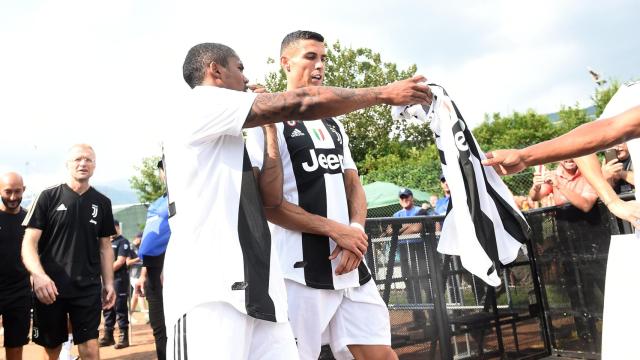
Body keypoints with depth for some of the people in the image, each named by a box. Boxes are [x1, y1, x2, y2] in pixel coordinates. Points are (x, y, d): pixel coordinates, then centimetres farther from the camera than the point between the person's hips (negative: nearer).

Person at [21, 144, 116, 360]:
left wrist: (108, 283, 6)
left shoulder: (102, 203, 8)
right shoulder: (48, 197, 0)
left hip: (88, 288, 1)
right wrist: (39, 276, -21)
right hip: (49, 288, -1)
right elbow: (29, 243, -4)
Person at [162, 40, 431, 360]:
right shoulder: (204, 104, -2)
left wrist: (269, 129, 15)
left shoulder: (222, 140, 25)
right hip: (208, 292, -9)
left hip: (251, 288, 9)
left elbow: (271, 198, 16)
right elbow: (302, 104, -8)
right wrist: (384, 93, 0)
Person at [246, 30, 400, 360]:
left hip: (350, 264, 7)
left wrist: (356, 229, -5)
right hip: (301, 270, -6)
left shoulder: (334, 125, 18)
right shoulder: (271, 122, -5)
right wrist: (335, 230, -14)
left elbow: (353, 186, 16)